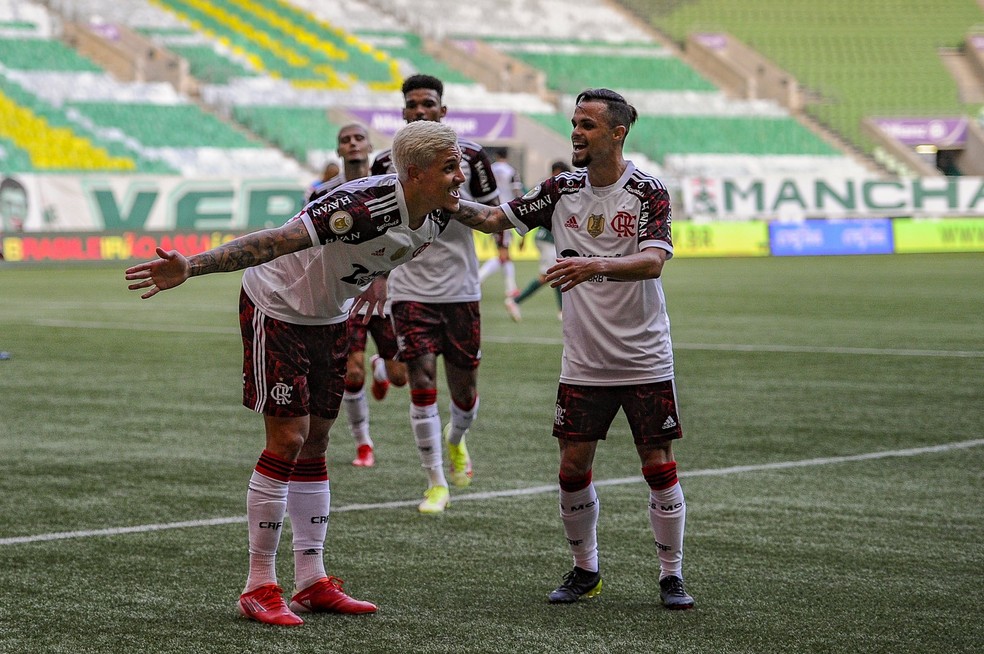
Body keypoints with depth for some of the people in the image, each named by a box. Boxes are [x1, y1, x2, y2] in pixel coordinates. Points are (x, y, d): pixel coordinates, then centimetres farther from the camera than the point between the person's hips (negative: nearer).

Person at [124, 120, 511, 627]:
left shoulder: (437, 213, -10)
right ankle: (259, 587, -3)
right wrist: (189, 268, -46)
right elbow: (273, 242, -39)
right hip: (276, 305, -8)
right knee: (287, 439, -11)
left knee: (315, 443, 10)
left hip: (329, 315, 8)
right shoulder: (363, 206, -35)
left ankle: (312, 582, 15)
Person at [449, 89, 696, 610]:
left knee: (659, 468, -2)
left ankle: (672, 576, 10)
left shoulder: (648, 192, -9)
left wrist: (595, 266, -39)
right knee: (573, 468, 2)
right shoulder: (562, 190, 4)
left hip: (644, 361, -3)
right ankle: (585, 570, 20)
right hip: (583, 363, 4)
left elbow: (653, 261, -23)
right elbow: (494, 216, 5)